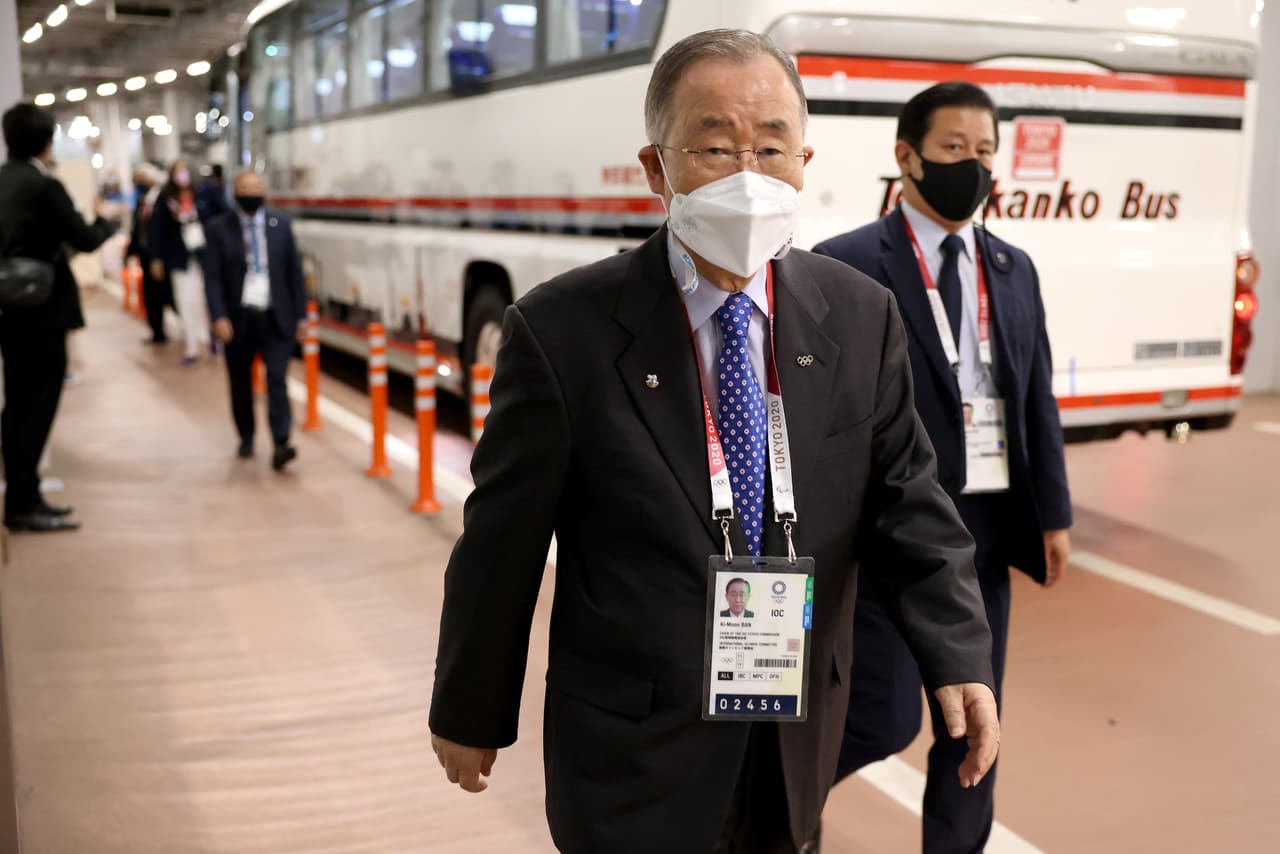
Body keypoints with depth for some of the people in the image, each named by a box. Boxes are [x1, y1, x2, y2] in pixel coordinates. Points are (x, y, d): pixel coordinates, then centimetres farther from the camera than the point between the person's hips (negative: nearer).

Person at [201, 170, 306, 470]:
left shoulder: (281, 224, 4)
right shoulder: (219, 228, -1)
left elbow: (294, 272, 6)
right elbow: (212, 277, -4)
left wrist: (301, 315, 3)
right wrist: (219, 317, -15)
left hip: (276, 319, 0)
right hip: (239, 319, 0)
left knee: (277, 380, -11)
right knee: (241, 383, 12)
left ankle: (281, 445, -15)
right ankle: (246, 438, 31)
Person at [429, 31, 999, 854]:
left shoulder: (862, 315, -5)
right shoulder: (562, 329, -15)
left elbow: (907, 501, 0)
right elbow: (500, 546, -9)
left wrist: (960, 657, -13)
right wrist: (470, 714, -1)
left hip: (800, 739, 4)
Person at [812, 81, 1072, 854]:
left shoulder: (1015, 269, 11)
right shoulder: (847, 264, -8)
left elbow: (1038, 399, 13)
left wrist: (1053, 512, 8)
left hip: (984, 526, 6)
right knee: (883, 721, -3)